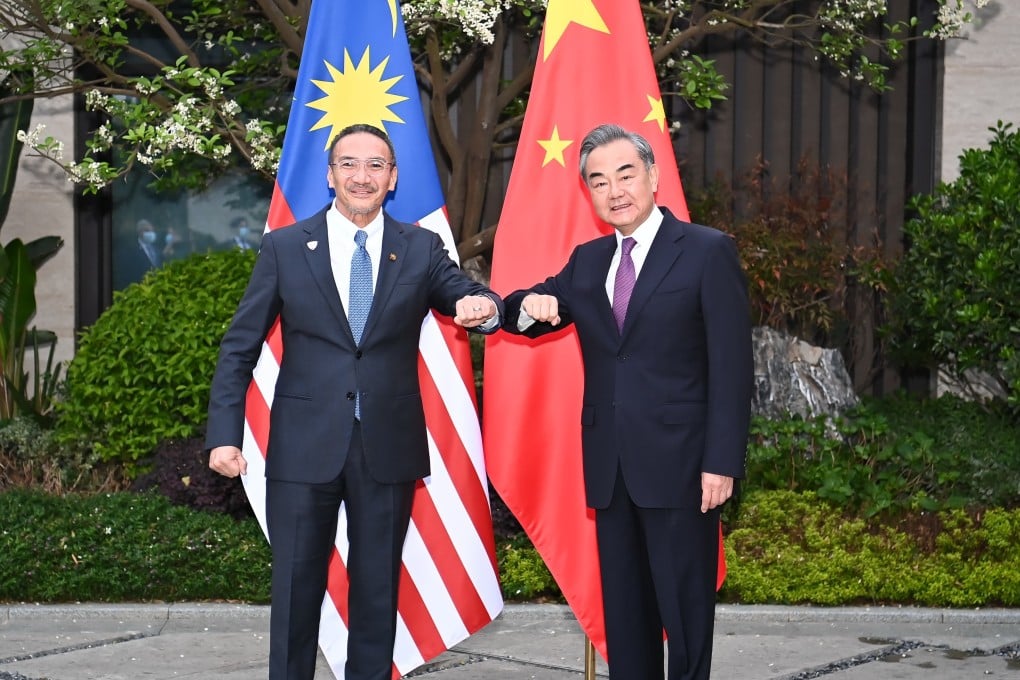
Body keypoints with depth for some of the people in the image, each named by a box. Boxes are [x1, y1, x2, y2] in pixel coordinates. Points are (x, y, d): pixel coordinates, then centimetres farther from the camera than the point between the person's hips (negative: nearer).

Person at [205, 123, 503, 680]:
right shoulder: (284, 247, 1)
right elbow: (239, 348, 1)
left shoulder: (421, 249, 5)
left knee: (378, 589, 11)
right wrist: (224, 435, -9)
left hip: (389, 446, 1)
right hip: (304, 446, -1)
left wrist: (483, 306, -29)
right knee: (296, 588, 6)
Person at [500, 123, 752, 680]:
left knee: (685, 608, 2)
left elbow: (731, 366, -7)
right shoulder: (586, 261, 13)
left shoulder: (708, 251, -3)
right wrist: (530, 305, -5)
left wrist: (721, 462, -14)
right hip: (609, 466, 5)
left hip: (678, 464, -5)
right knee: (623, 612, 11)